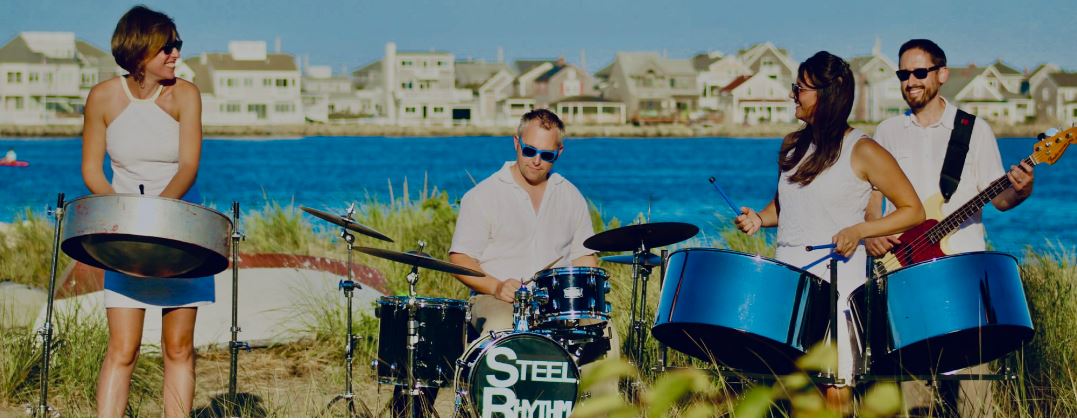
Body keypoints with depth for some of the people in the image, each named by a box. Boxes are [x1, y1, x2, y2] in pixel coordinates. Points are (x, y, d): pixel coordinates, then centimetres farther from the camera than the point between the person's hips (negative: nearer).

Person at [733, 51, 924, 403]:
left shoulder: (862, 152, -5)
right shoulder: (792, 146, 13)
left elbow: (913, 211, -3)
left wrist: (858, 231, -15)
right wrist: (760, 219, 6)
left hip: (837, 279, -5)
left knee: (834, 385, -8)